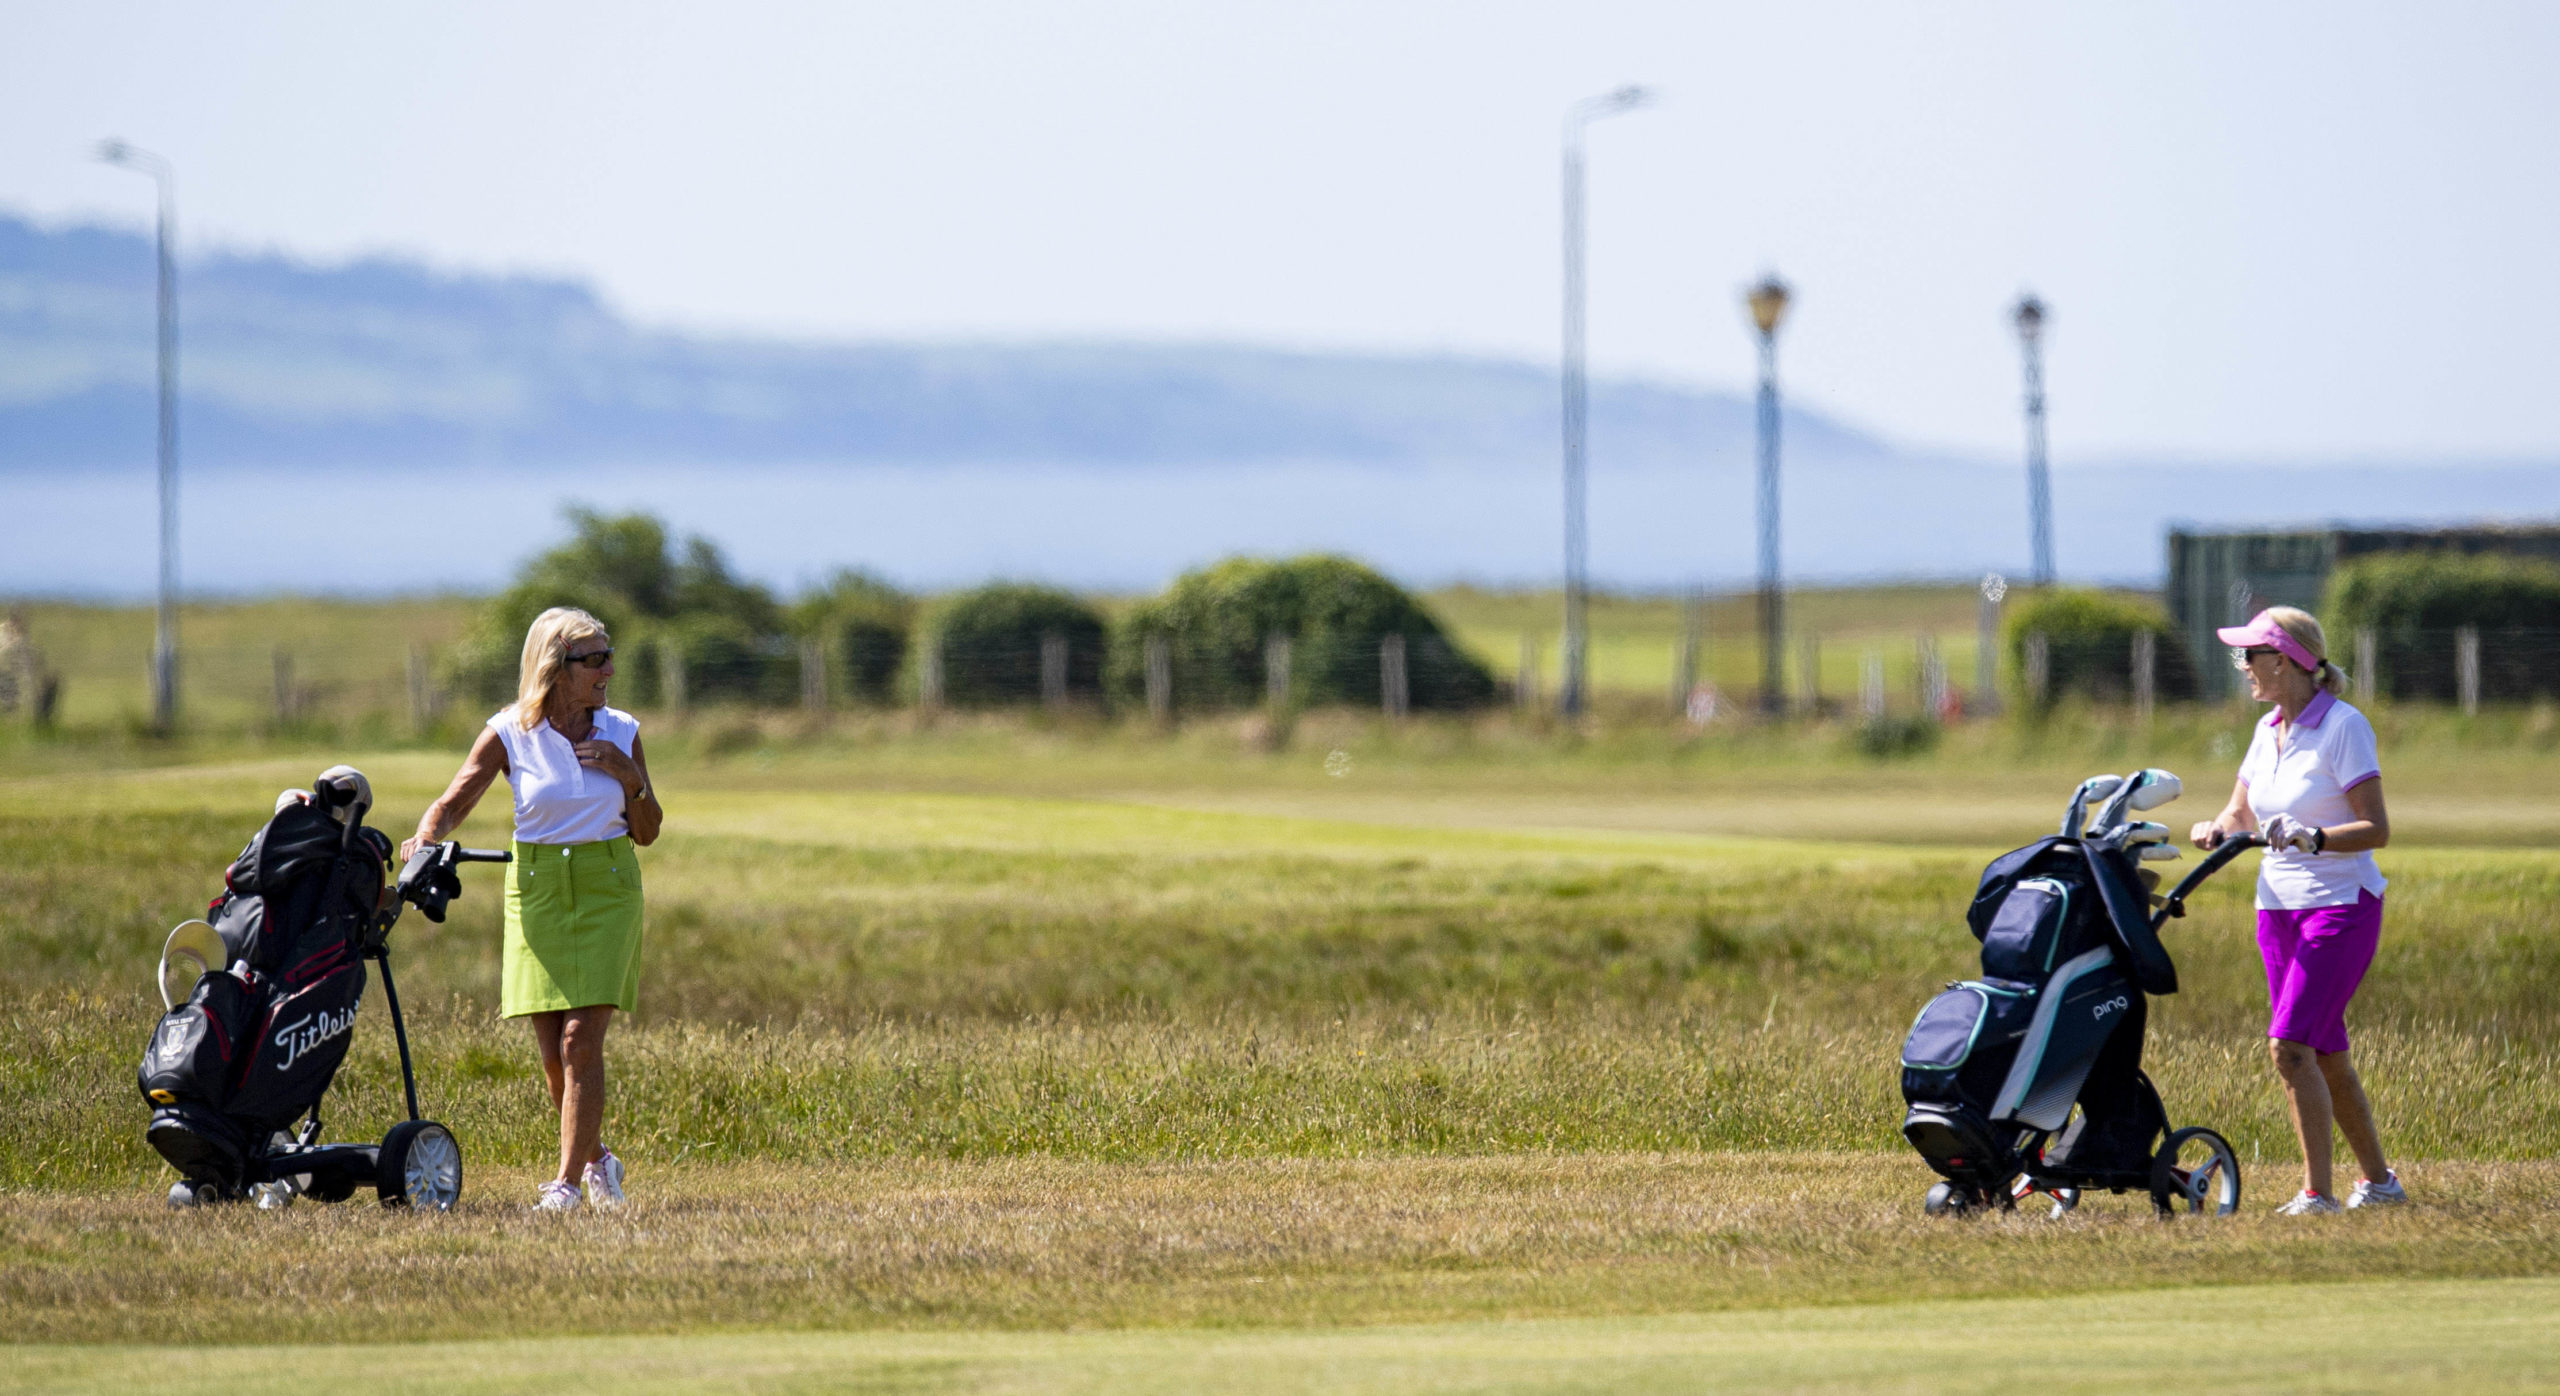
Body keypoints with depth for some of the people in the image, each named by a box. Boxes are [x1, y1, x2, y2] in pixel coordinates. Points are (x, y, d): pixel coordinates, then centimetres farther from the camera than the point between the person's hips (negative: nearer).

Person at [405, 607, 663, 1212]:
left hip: (606, 889, 0)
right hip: (537, 889, 0)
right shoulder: (510, 735, -4)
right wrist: (425, 838, -26)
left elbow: (647, 832, 7)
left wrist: (631, 779, -10)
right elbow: (454, 802, -6)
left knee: (581, 1041, -11)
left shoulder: (621, 734, 2)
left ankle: (568, 1183, -9)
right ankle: (595, 1159, 25)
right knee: (552, 1053, 2)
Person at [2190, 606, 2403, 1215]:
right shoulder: (2269, 731, 10)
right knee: (2326, 1056, 10)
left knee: (2290, 1045, -17)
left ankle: (2317, 1192, -15)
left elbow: (2376, 829, -14)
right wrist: (2217, 829, -4)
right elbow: (2240, 812, 19)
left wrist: (2313, 838, -30)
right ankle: (2379, 1180, 23)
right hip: (2278, 907, 8)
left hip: (2340, 906, -8)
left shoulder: (2343, 726, -12)